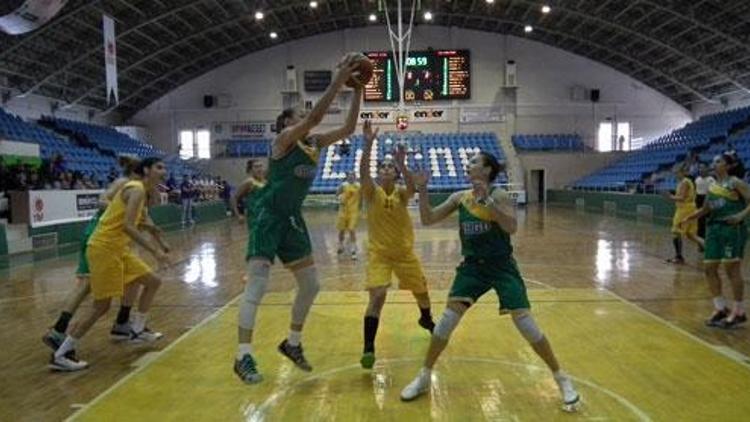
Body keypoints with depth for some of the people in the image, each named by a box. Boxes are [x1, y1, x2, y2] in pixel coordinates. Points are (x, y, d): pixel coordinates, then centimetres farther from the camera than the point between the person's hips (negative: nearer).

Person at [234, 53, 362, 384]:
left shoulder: (314, 144, 9)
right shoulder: (282, 141, -12)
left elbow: (347, 128, 5)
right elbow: (316, 116, -26)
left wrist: (357, 90, -2)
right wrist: (338, 80, -24)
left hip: (293, 219, 8)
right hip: (268, 217, -8)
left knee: (310, 285, 10)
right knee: (256, 285, -12)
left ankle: (292, 343, 27)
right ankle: (243, 357, -3)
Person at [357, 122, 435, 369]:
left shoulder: (401, 193, -7)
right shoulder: (372, 191, -10)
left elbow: (413, 188, -32)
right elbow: (362, 172, -30)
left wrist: (402, 164, -47)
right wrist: (368, 144, -43)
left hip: (405, 252, 3)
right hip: (379, 253, -3)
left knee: (421, 291, 18)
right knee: (377, 296, -20)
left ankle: (426, 320, 51)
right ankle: (368, 348, -14)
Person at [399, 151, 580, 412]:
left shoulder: (498, 195, -10)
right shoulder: (459, 197, 3)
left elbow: (512, 227, -25)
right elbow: (428, 220, 1)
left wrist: (487, 201, -32)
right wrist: (422, 189, -11)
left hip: (502, 266, -3)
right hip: (472, 266, 4)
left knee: (524, 322, -5)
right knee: (448, 318, -4)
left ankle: (561, 378, 15)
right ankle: (424, 377, 12)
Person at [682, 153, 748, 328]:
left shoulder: (735, 183, -5)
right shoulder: (712, 186, 14)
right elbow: (706, 209, 20)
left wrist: (741, 215, -26)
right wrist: (691, 217, 6)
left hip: (733, 229, -7)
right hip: (714, 229, 7)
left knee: (732, 269, -4)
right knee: (709, 268, 5)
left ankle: (739, 312, 8)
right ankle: (720, 308, 17)